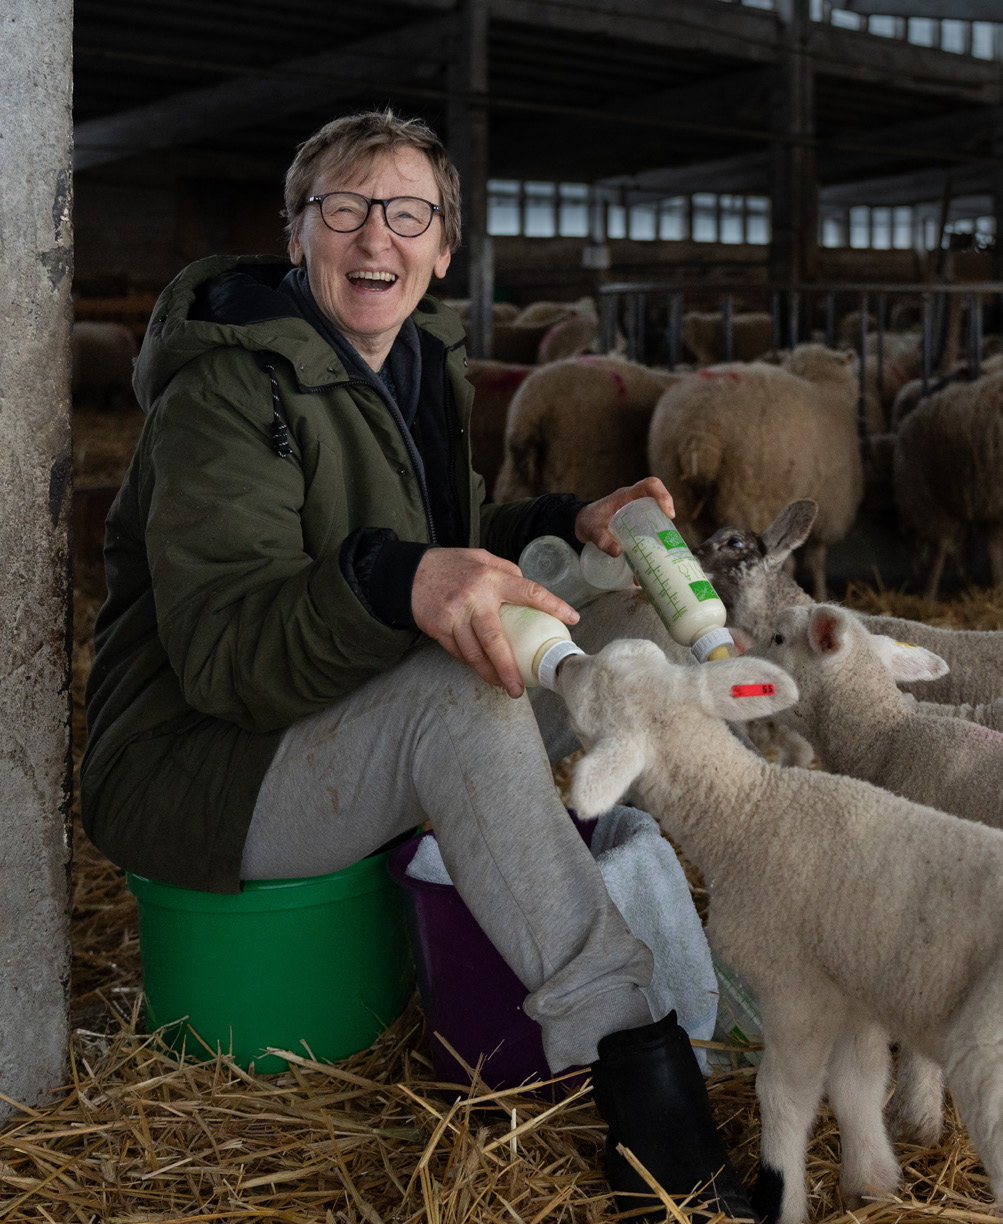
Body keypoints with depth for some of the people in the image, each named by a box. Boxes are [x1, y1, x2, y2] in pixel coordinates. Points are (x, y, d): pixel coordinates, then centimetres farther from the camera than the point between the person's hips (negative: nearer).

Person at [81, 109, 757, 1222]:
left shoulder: (417, 366, 8)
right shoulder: (228, 393, -19)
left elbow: (456, 548, 21)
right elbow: (220, 655, -29)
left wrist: (571, 526, 2)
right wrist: (395, 580, -46)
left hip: (355, 721, 9)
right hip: (194, 769, -9)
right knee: (462, 693, -36)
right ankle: (633, 1060, -31)